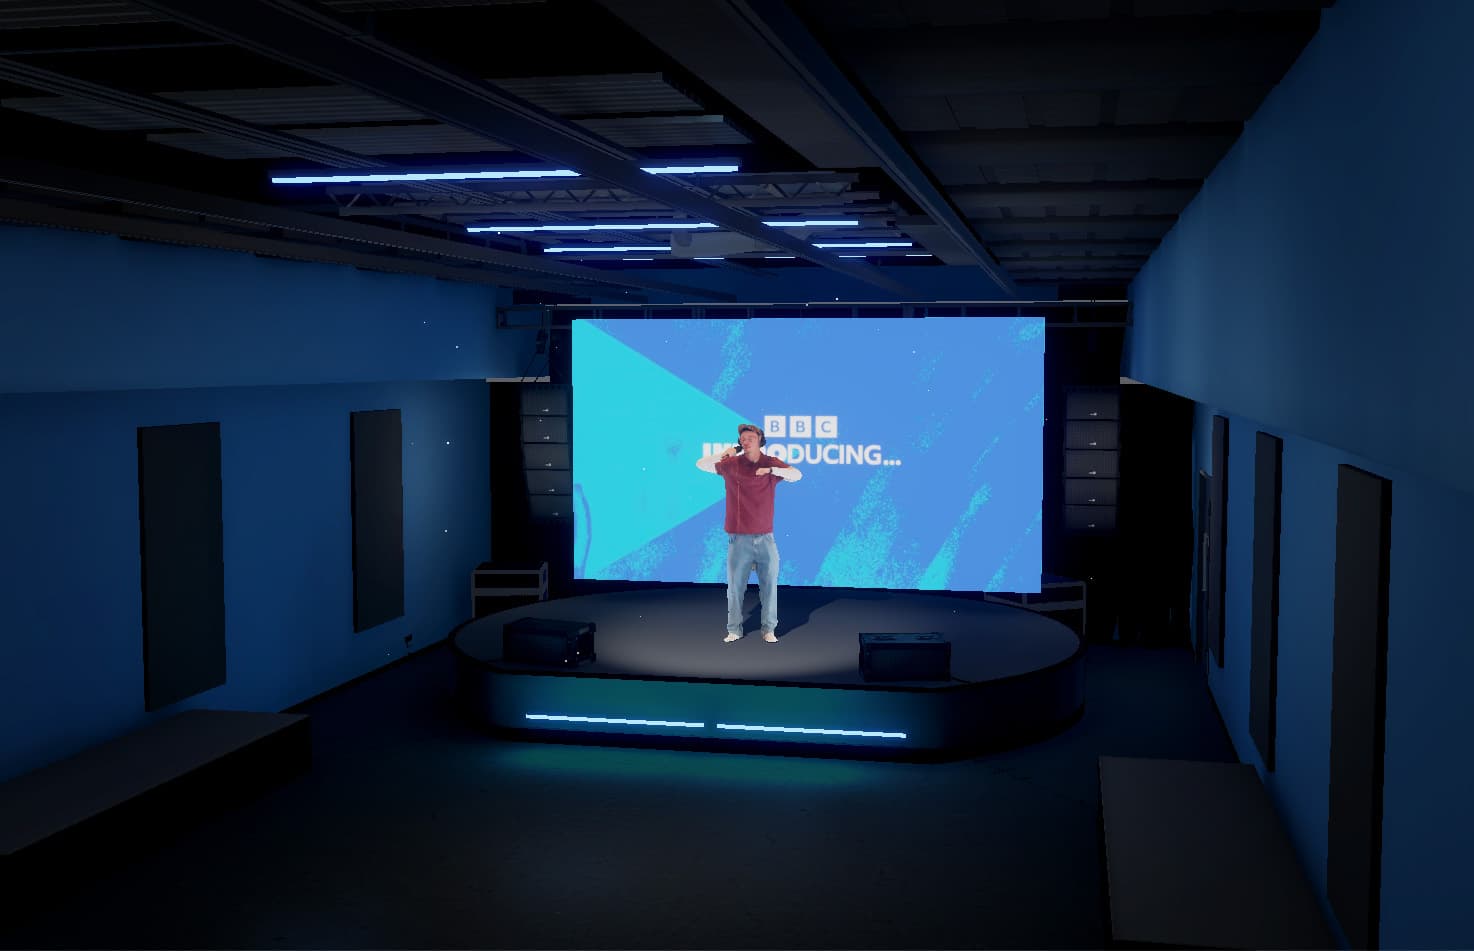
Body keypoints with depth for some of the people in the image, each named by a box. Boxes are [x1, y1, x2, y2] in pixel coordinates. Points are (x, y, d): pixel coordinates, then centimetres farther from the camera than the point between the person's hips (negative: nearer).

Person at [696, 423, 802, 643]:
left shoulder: (772, 463, 3)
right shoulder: (731, 464, 2)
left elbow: (797, 475, -8)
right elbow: (700, 464, 1)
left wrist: (771, 470, -22)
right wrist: (723, 454, -14)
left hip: (765, 538, 0)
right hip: (739, 539, 0)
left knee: (769, 585, 3)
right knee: (735, 585, 4)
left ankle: (769, 629, 13)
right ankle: (734, 629, 14)